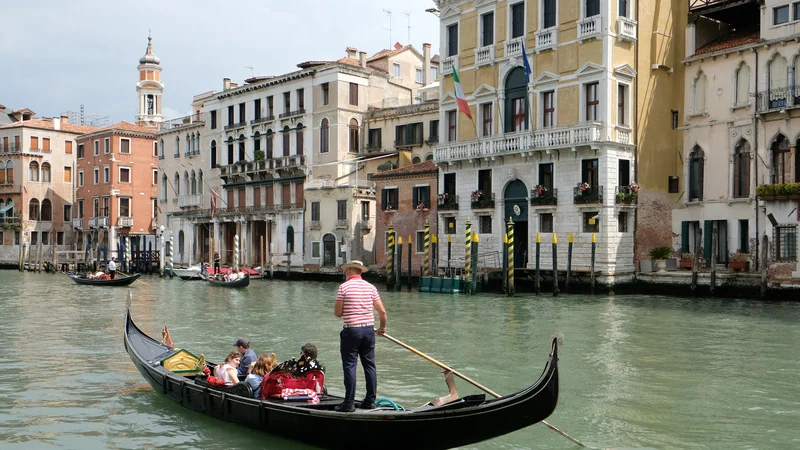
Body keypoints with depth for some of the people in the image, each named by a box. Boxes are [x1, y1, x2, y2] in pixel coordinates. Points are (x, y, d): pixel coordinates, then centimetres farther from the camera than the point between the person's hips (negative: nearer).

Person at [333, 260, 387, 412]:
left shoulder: (344, 287, -7)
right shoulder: (370, 287, 6)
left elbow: (338, 313, -6)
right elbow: (382, 311, 4)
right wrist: (382, 328, 19)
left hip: (351, 331, -5)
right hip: (369, 330, 5)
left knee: (350, 366, 0)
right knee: (370, 365, 10)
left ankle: (349, 403, 2)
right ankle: (370, 400, 15)